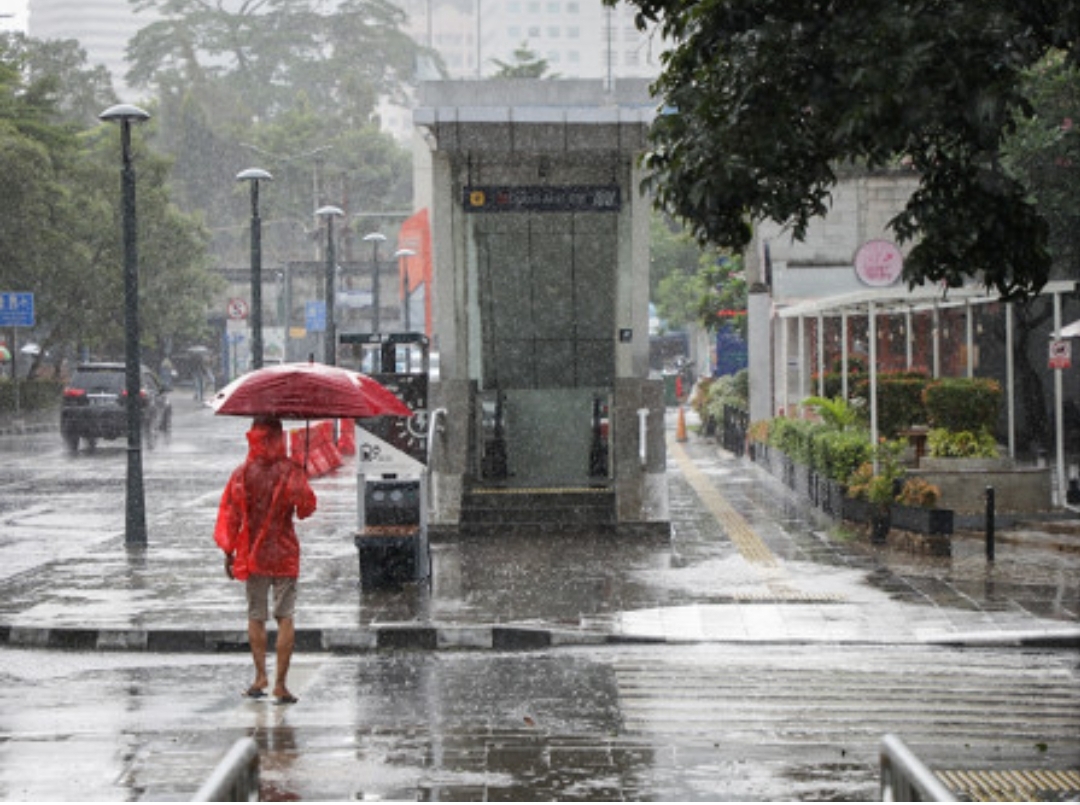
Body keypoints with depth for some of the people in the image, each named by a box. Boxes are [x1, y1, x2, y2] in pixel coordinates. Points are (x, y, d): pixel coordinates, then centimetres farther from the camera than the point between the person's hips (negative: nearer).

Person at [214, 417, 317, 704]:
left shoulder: (242, 474, -4)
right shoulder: (290, 472, -7)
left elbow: (231, 516, -3)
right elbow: (306, 505, -8)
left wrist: (229, 553, 6)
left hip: (253, 554, 1)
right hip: (285, 554, -1)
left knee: (256, 616, 14)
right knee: (285, 617, 1)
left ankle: (261, 676, 6)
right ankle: (280, 683, -3)